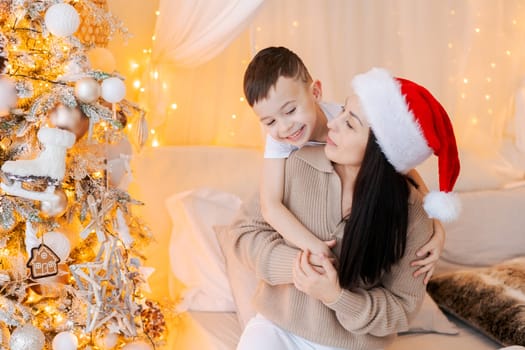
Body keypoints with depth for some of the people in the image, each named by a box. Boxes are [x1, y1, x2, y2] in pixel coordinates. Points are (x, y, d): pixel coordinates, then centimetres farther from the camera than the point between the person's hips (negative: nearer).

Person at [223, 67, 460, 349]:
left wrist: (337, 297, -25)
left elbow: (402, 307, -9)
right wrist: (291, 263, -23)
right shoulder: (297, 165, -13)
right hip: (277, 326, 1)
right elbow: (243, 230, -5)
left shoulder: (411, 215, -16)